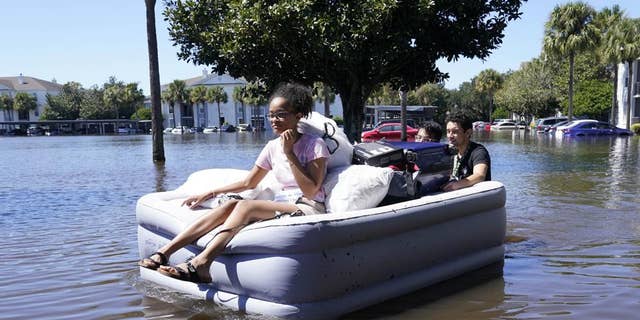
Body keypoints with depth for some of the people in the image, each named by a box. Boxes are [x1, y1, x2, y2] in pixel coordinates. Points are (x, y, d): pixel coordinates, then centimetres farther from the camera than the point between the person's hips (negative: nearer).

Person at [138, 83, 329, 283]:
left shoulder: (315, 145, -5)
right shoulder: (273, 147, 14)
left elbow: (310, 191, -15)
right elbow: (249, 182, 21)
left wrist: (289, 153, -17)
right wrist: (210, 194, 13)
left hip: (308, 209, -6)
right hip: (280, 205, 6)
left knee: (246, 205, -29)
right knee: (231, 204, -20)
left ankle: (199, 264, -43)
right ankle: (164, 253, -27)